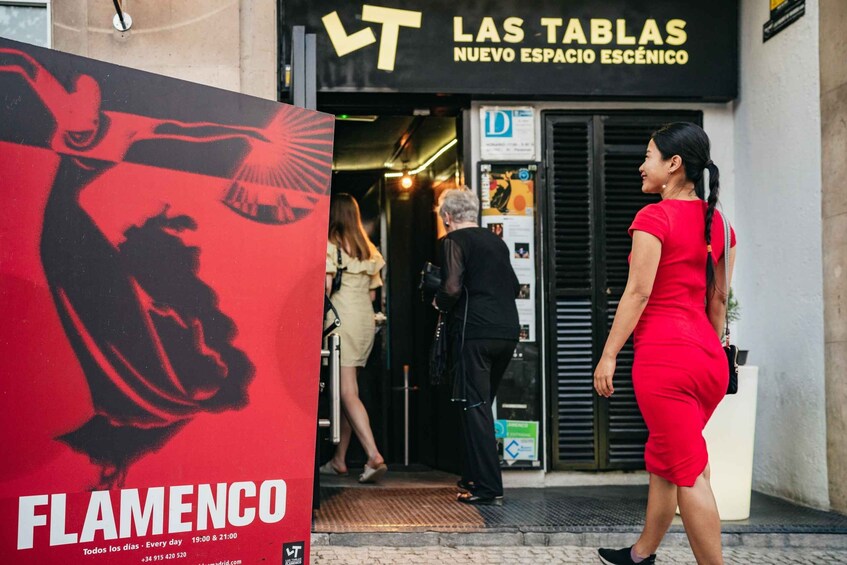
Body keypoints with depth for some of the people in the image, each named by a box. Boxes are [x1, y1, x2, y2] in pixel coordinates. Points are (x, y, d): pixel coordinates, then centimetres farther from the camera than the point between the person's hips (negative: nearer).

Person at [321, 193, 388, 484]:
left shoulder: (330, 245, -6)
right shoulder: (369, 250, 15)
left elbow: (325, 287, -14)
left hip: (341, 318, -7)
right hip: (366, 319, 7)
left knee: (348, 393, -8)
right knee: (346, 391, 12)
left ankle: (374, 456, -18)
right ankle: (339, 459, 17)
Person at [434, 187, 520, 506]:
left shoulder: (455, 240, -3)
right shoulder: (496, 241, 18)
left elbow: (452, 288, -15)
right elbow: (514, 286, 20)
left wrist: (439, 304, 4)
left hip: (476, 333, -7)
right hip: (508, 331, 7)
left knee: (475, 408, -3)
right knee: (481, 405, 17)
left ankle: (488, 488, -4)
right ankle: (474, 477, 24)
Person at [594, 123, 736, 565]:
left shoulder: (654, 217, -10)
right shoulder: (716, 221, 11)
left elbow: (638, 292, -14)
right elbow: (719, 299, 15)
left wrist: (608, 356, -11)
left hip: (663, 354, -8)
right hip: (709, 358, 8)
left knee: (688, 472, -2)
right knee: (663, 459, 21)